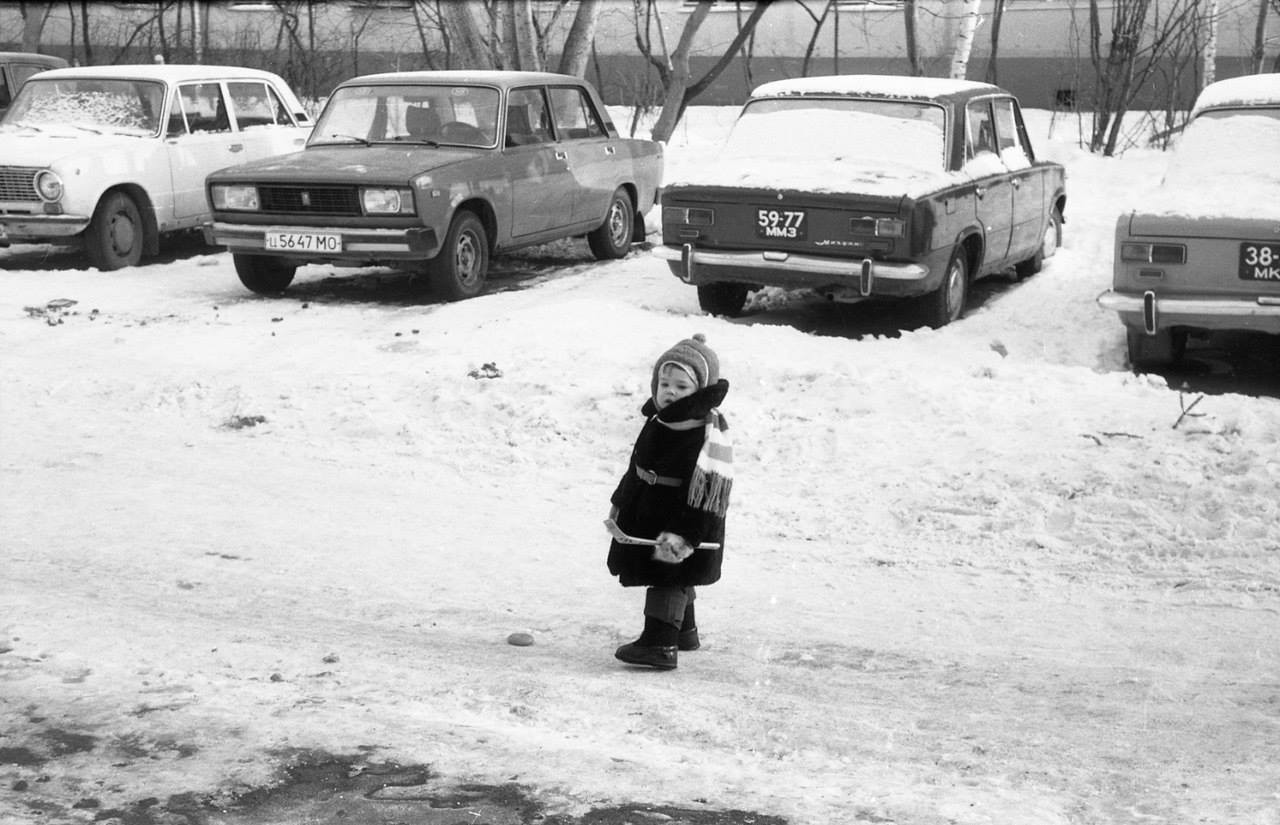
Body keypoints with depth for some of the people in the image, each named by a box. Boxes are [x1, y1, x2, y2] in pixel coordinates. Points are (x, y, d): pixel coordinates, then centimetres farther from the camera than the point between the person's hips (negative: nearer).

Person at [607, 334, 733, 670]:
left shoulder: (710, 435, -23)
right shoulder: (658, 422, 5)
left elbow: (708, 491, -25)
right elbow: (636, 467, 17)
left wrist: (684, 534, -28)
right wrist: (620, 503, 22)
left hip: (683, 527, -9)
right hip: (646, 516, 9)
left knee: (668, 579, -8)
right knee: (676, 581, 23)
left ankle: (660, 643, -5)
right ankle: (684, 630, 39)